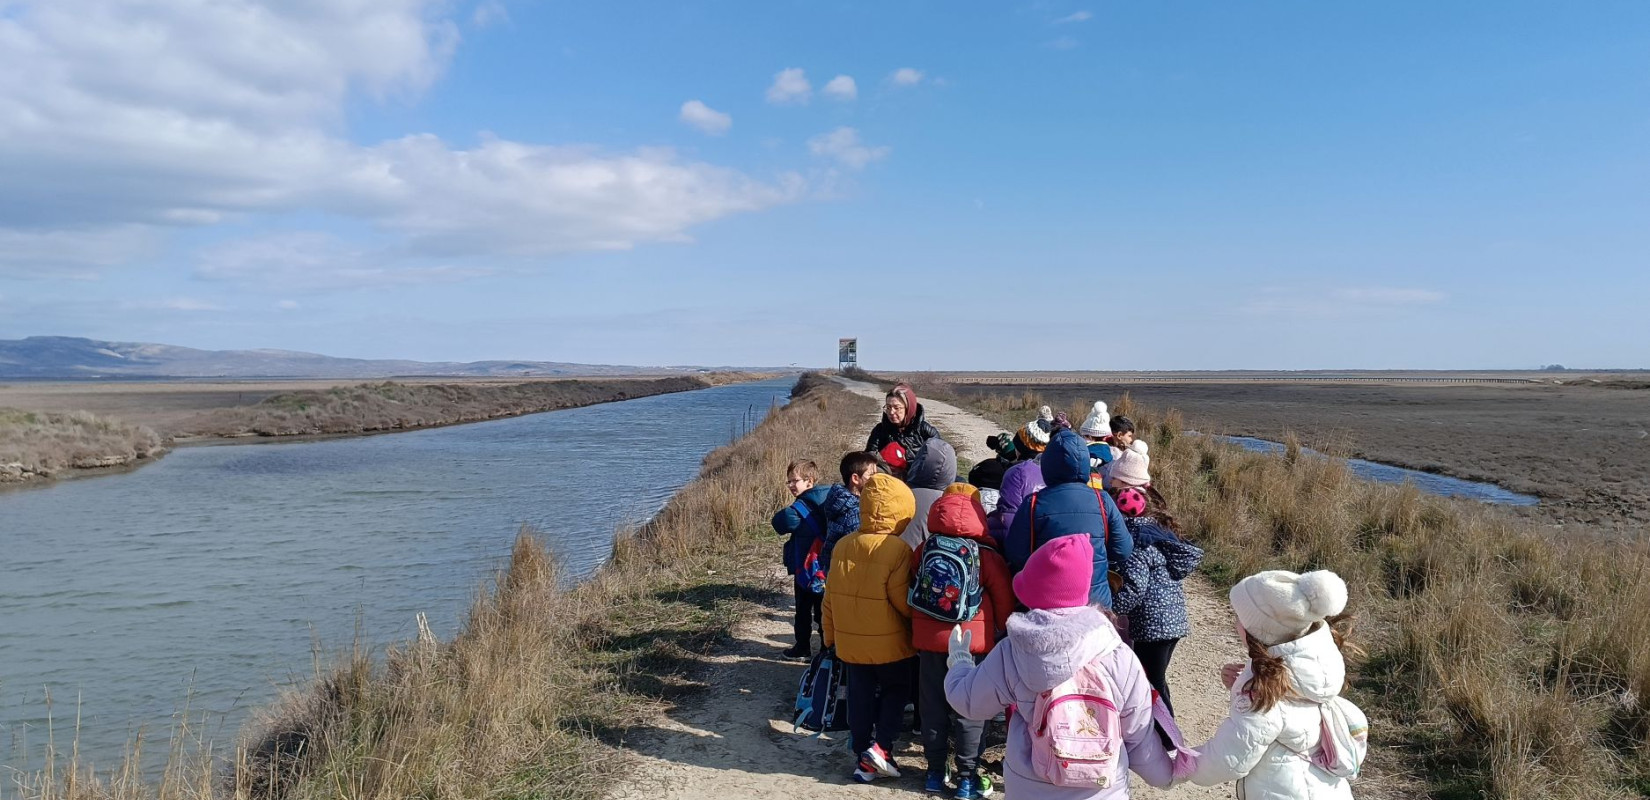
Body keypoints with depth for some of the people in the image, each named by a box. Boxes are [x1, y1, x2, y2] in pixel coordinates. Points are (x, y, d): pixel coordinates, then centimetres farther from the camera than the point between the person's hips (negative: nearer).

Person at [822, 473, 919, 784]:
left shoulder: (842, 547, -2)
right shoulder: (898, 550, -19)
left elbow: (830, 597, 4)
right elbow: (903, 602, -20)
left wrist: (830, 635, 16)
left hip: (850, 642, 4)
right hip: (890, 643, -4)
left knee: (860, 699, 15)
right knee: (896, 690, 18)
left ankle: (863, 760, 22)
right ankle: (881, 747, 5)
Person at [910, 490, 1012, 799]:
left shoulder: (923, 551, 0)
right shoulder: (986, 555, -8)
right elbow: (1004, 600, -2)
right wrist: (1004, 634, 14)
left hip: (929, 640, 3)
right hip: (973, 642, -3)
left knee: (933, 708, 13)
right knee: (969, 711, 7)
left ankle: (935, 773, 22)